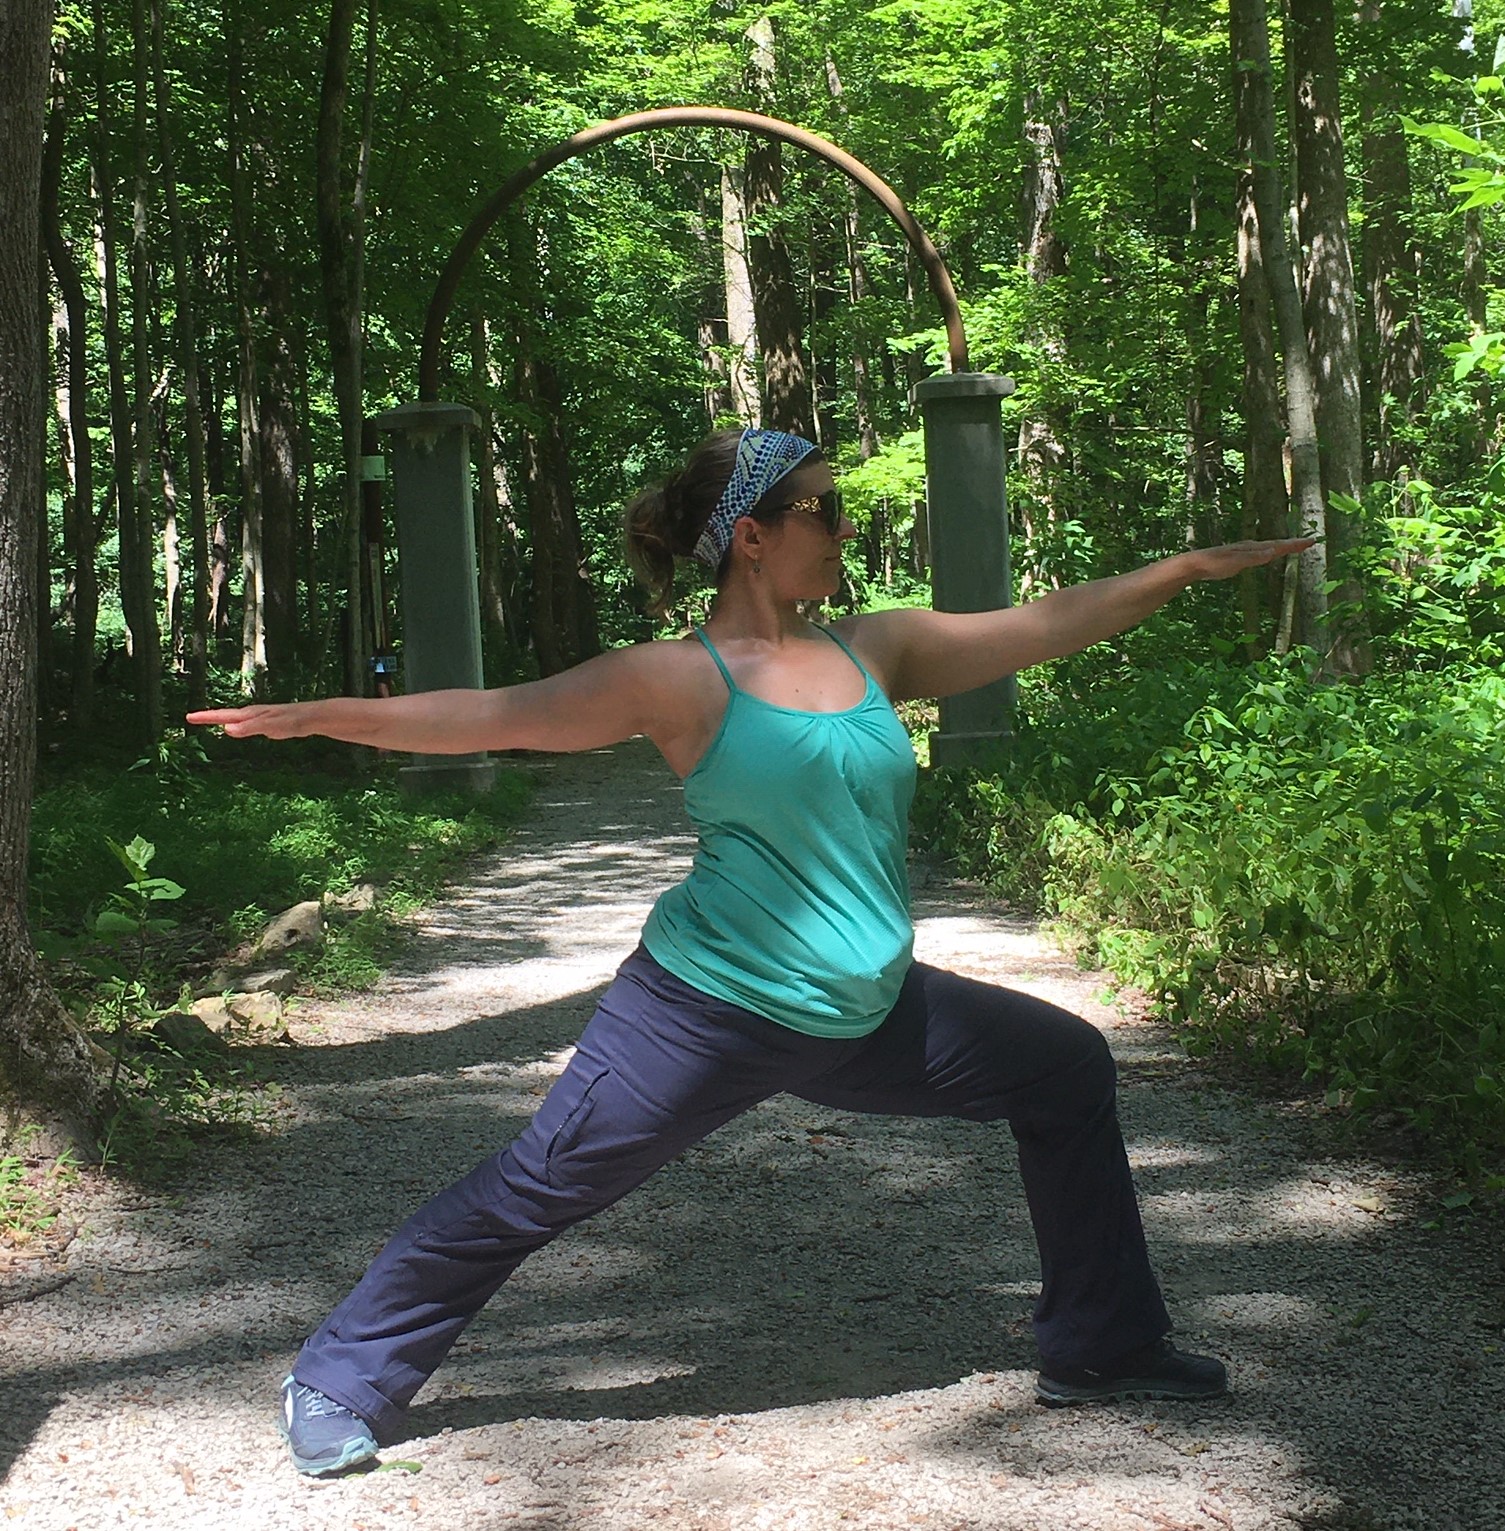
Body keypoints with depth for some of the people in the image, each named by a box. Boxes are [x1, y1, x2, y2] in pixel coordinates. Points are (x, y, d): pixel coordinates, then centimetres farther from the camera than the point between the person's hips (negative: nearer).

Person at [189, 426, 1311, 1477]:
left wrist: (1196, 566, 14)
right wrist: (324, 716, -24)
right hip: (711, 1010, -7)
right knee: (535, 1191, -6)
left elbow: (1051, 622, 12)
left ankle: (1104, 1349, 28)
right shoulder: (682, 680, -10)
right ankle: (343, 1381, 15)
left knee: (1067, 1069, 13)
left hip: (869, 1019, 7)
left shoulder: (878, 649, 6)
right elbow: (495, 716, -15)